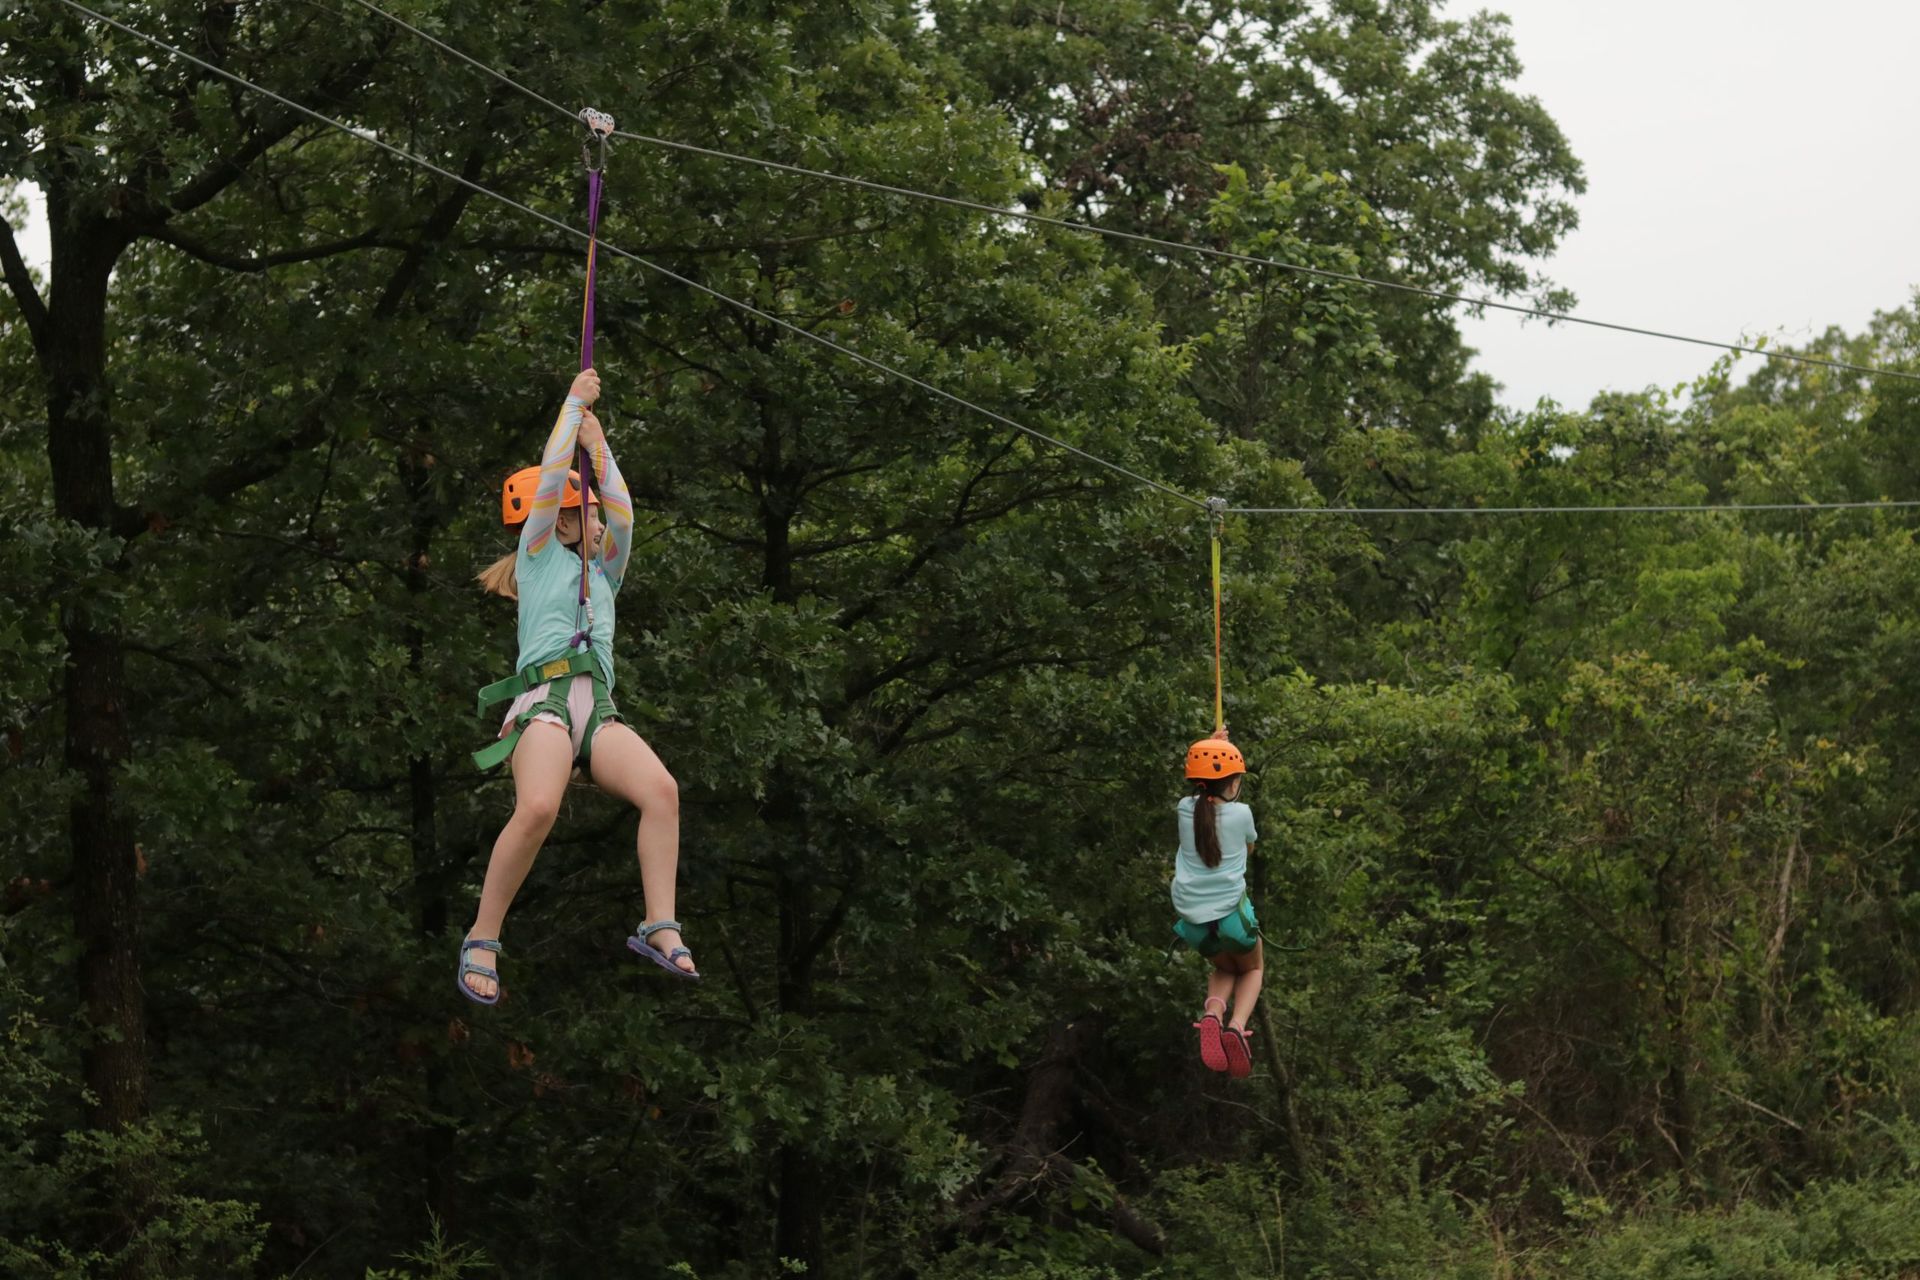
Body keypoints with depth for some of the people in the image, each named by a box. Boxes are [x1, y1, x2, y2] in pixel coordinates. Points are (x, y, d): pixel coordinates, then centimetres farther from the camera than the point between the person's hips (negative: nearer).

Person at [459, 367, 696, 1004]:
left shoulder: (604, 573, 31)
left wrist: (598, 445, 20)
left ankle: (661, 928, -27)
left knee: (662, 789, -25)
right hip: (544, 699, -5)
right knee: (538, 807, -33)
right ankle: (482, 939, -20)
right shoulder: (540, 556, 19)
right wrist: (574, 404, 19)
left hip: (599, 710, 5)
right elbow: (552, 476, 11)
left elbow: (623, 515, 17)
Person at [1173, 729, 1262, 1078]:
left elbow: (1198, 792, 31)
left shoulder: (1186, 809, 4)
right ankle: (1237, 1025, -5)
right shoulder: (1240, 813, -4)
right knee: (1252, 969, 26)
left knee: (1223, 968, 31)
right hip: (1231, 915, -3)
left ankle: (1212, 1012, -3)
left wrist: (1212, 745, 43)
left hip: (1192, 921, 3)